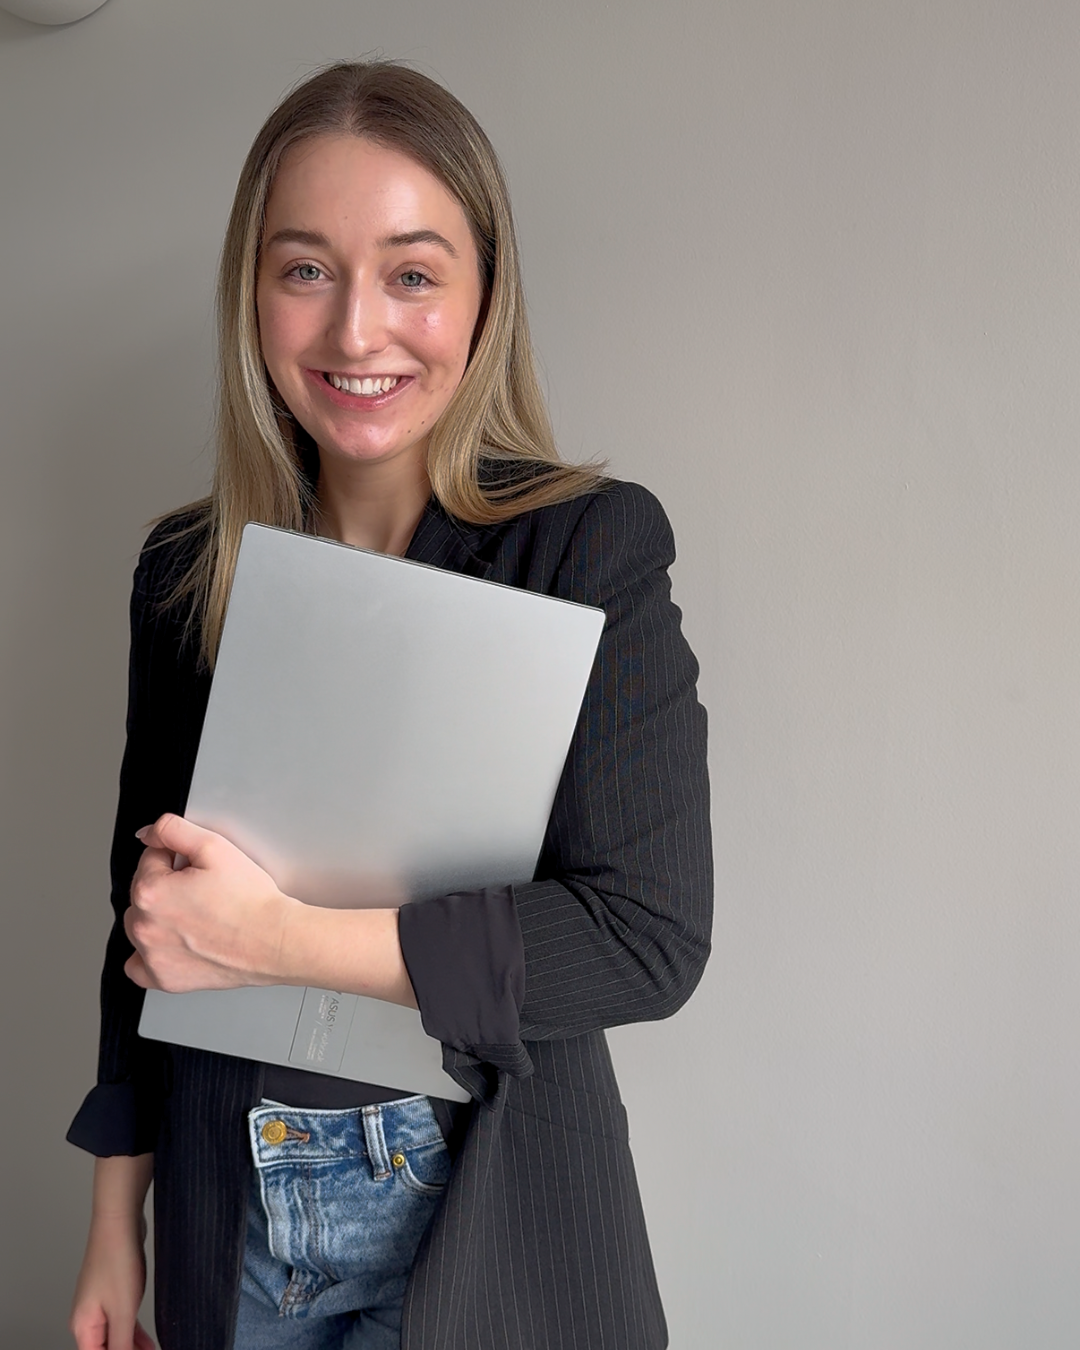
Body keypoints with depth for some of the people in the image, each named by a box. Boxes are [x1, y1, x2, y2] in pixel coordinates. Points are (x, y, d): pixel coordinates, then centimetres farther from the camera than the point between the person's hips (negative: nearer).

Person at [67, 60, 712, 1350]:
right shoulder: (184, 570, -2)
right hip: (226, 1205, 4)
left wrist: (284, 936, -23)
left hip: (483, 1208, -3)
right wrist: (115, 1222, 9)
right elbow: (146, 920, 6)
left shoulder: (590, 545, -15)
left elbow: (652, 936, -19)